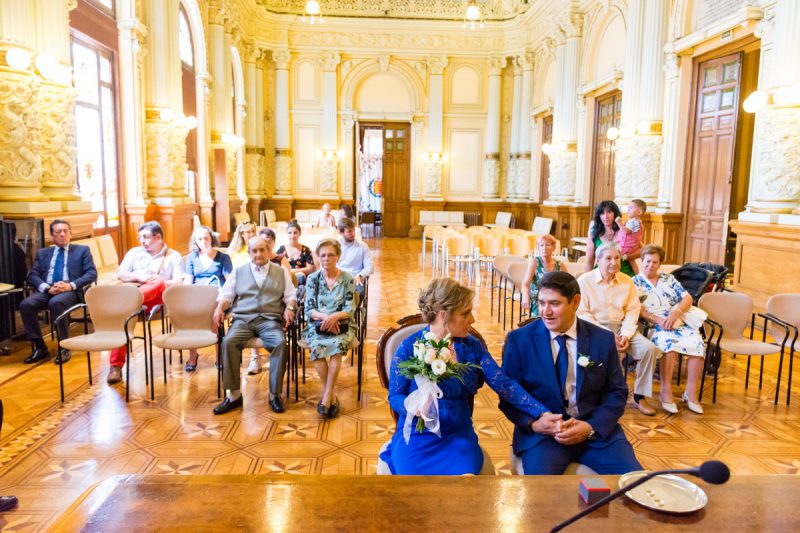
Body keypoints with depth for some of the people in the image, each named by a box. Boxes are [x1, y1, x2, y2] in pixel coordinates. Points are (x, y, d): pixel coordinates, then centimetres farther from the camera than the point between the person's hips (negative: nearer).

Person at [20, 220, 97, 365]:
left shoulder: (82, 250, 14)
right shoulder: (42, 253, 22)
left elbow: (92, 274, 2)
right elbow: (32, 275, 10)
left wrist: (71, 285, -14)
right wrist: (47, 288, -11)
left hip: (71, 291, -4)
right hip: (47, 291, 4)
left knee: (56, 303, -36)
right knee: (26, 304, -26)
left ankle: (64, 348, -24)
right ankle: (40, 348, -14)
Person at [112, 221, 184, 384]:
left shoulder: (174, 256, 14)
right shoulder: (134, 252, 22)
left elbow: (178, 283, 2)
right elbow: (120, 274, 12)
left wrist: (161, 282, -18)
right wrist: (140, 277, -6)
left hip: (158, 298, -2)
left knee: (159, 283, -36)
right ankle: (116, 366, -32)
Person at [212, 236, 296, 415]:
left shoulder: (281, 272, 17)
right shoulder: (238, 271, 18)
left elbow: (290, 295, 12)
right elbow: (226, 294, 13)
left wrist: (289, 308, -9)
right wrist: (219, 308, -8)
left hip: (270, 320, -1)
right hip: (243, 319, 1)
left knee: (280, 343, -33)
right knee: (228, 342, -30)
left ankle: (275, 393, -21)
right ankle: (234, 394, -23)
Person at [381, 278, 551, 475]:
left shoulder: (472, 346, 4)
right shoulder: (409, 347, -5)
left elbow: (504, 384, -4)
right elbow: (395, 396, -2)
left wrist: (543, 413, -15)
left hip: (458, 435, 2)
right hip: (416, 435, -2)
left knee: (464, 473, -27)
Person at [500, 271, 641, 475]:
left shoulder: (603, 339, 3)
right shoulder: (520, 339, -2)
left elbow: (617, 392, 6)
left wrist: (591, 427, -10)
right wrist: (532, 422, -18)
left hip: (597, 429, 3)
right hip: (542, 431, -2)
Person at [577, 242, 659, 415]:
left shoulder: (627, 281, 9)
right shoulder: (585, 281, -5)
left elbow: (632, 310, 5)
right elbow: (582, 313, -10)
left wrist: (626, 335, -11)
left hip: (620, 327, 5)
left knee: (649, 349, -16)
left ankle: (639, 397, 0)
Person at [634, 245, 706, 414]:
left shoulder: (669, 279, 21)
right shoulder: (635, 282, 8)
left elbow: (688, 298, 10)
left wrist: (675, 313, -10)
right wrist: (658, 320, -19)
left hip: (680, 323, 4)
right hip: (654, 327, -4)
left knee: (698, 344, -25)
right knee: (669, 343, -36)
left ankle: (691, 393, -14)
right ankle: (666, 392, -25)